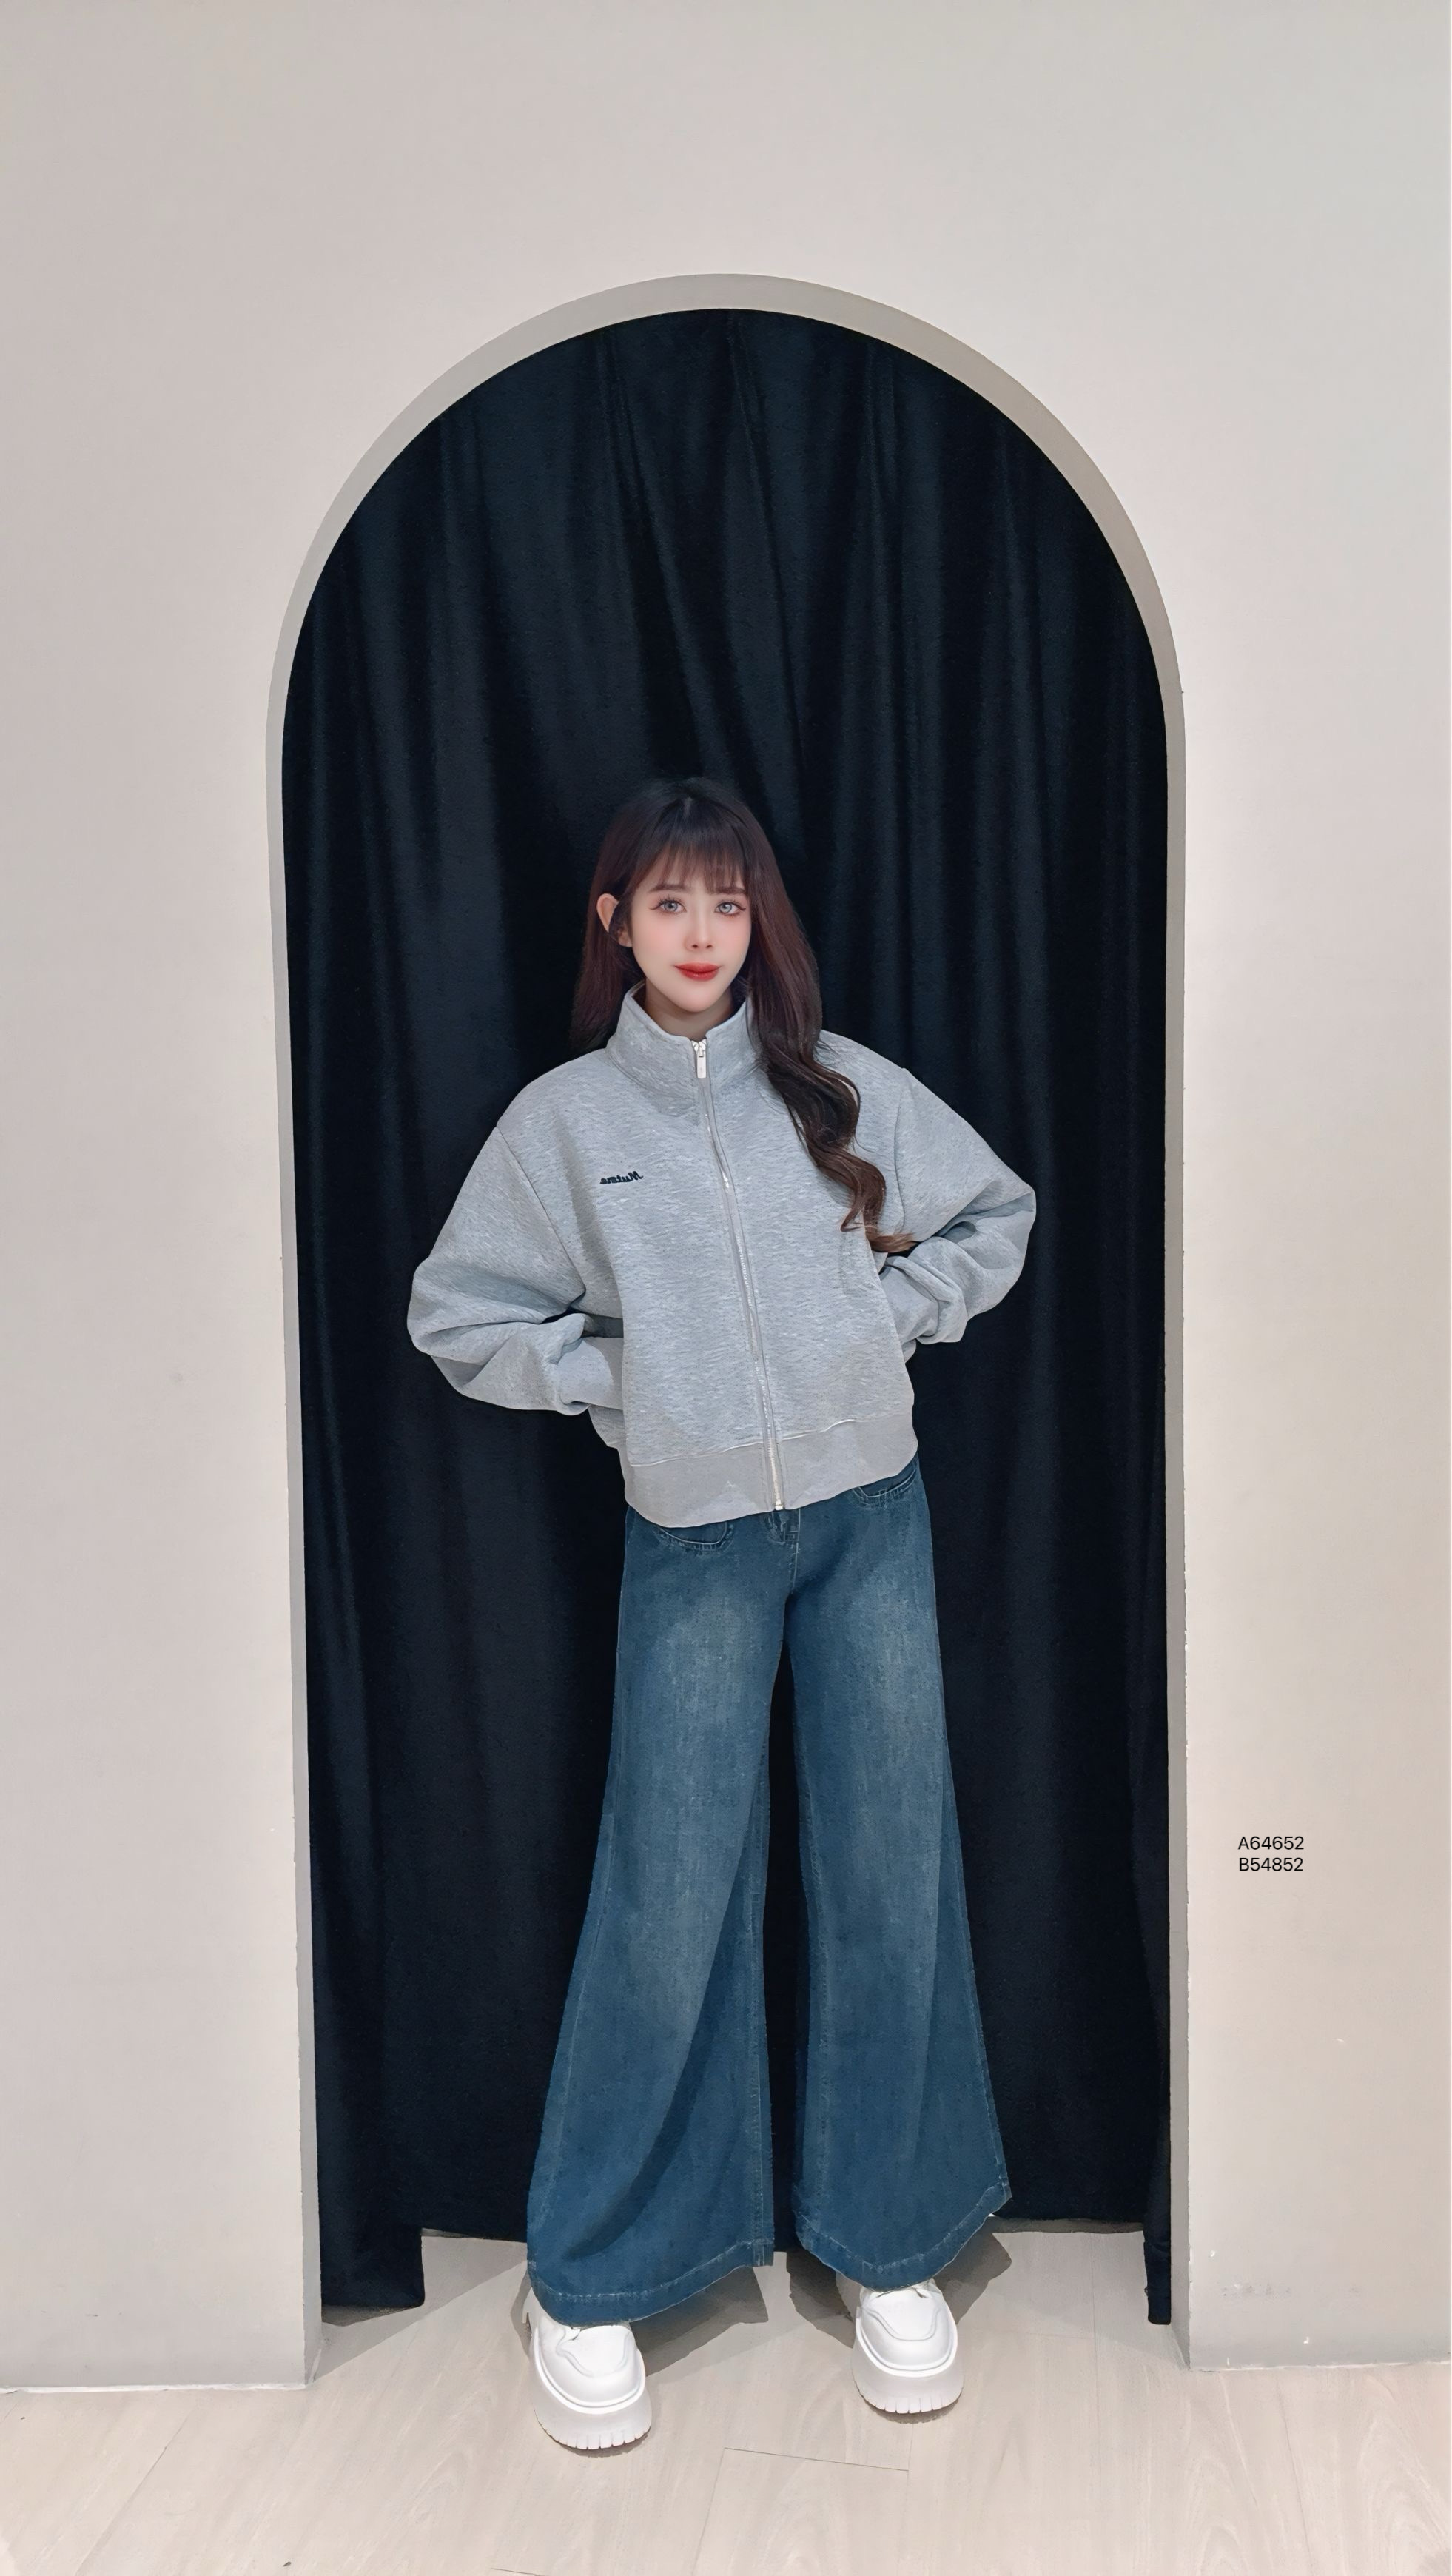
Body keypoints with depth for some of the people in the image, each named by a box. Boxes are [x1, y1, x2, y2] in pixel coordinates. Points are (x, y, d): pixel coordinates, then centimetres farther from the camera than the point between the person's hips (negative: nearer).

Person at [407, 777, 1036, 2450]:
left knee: (891, 1872, 7)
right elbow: (457, 1313, 5)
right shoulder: (562, 1118, 1)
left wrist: (894, 1318, 3)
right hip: (694, 1539, -2)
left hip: (870, 1512, 2)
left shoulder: (840, 1087, 4)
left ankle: (891, 2248, 25)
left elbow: (994, 1214, 15)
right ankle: (589, 2280, 18)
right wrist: (610, 1376, -3)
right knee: (671, 1893, -1)